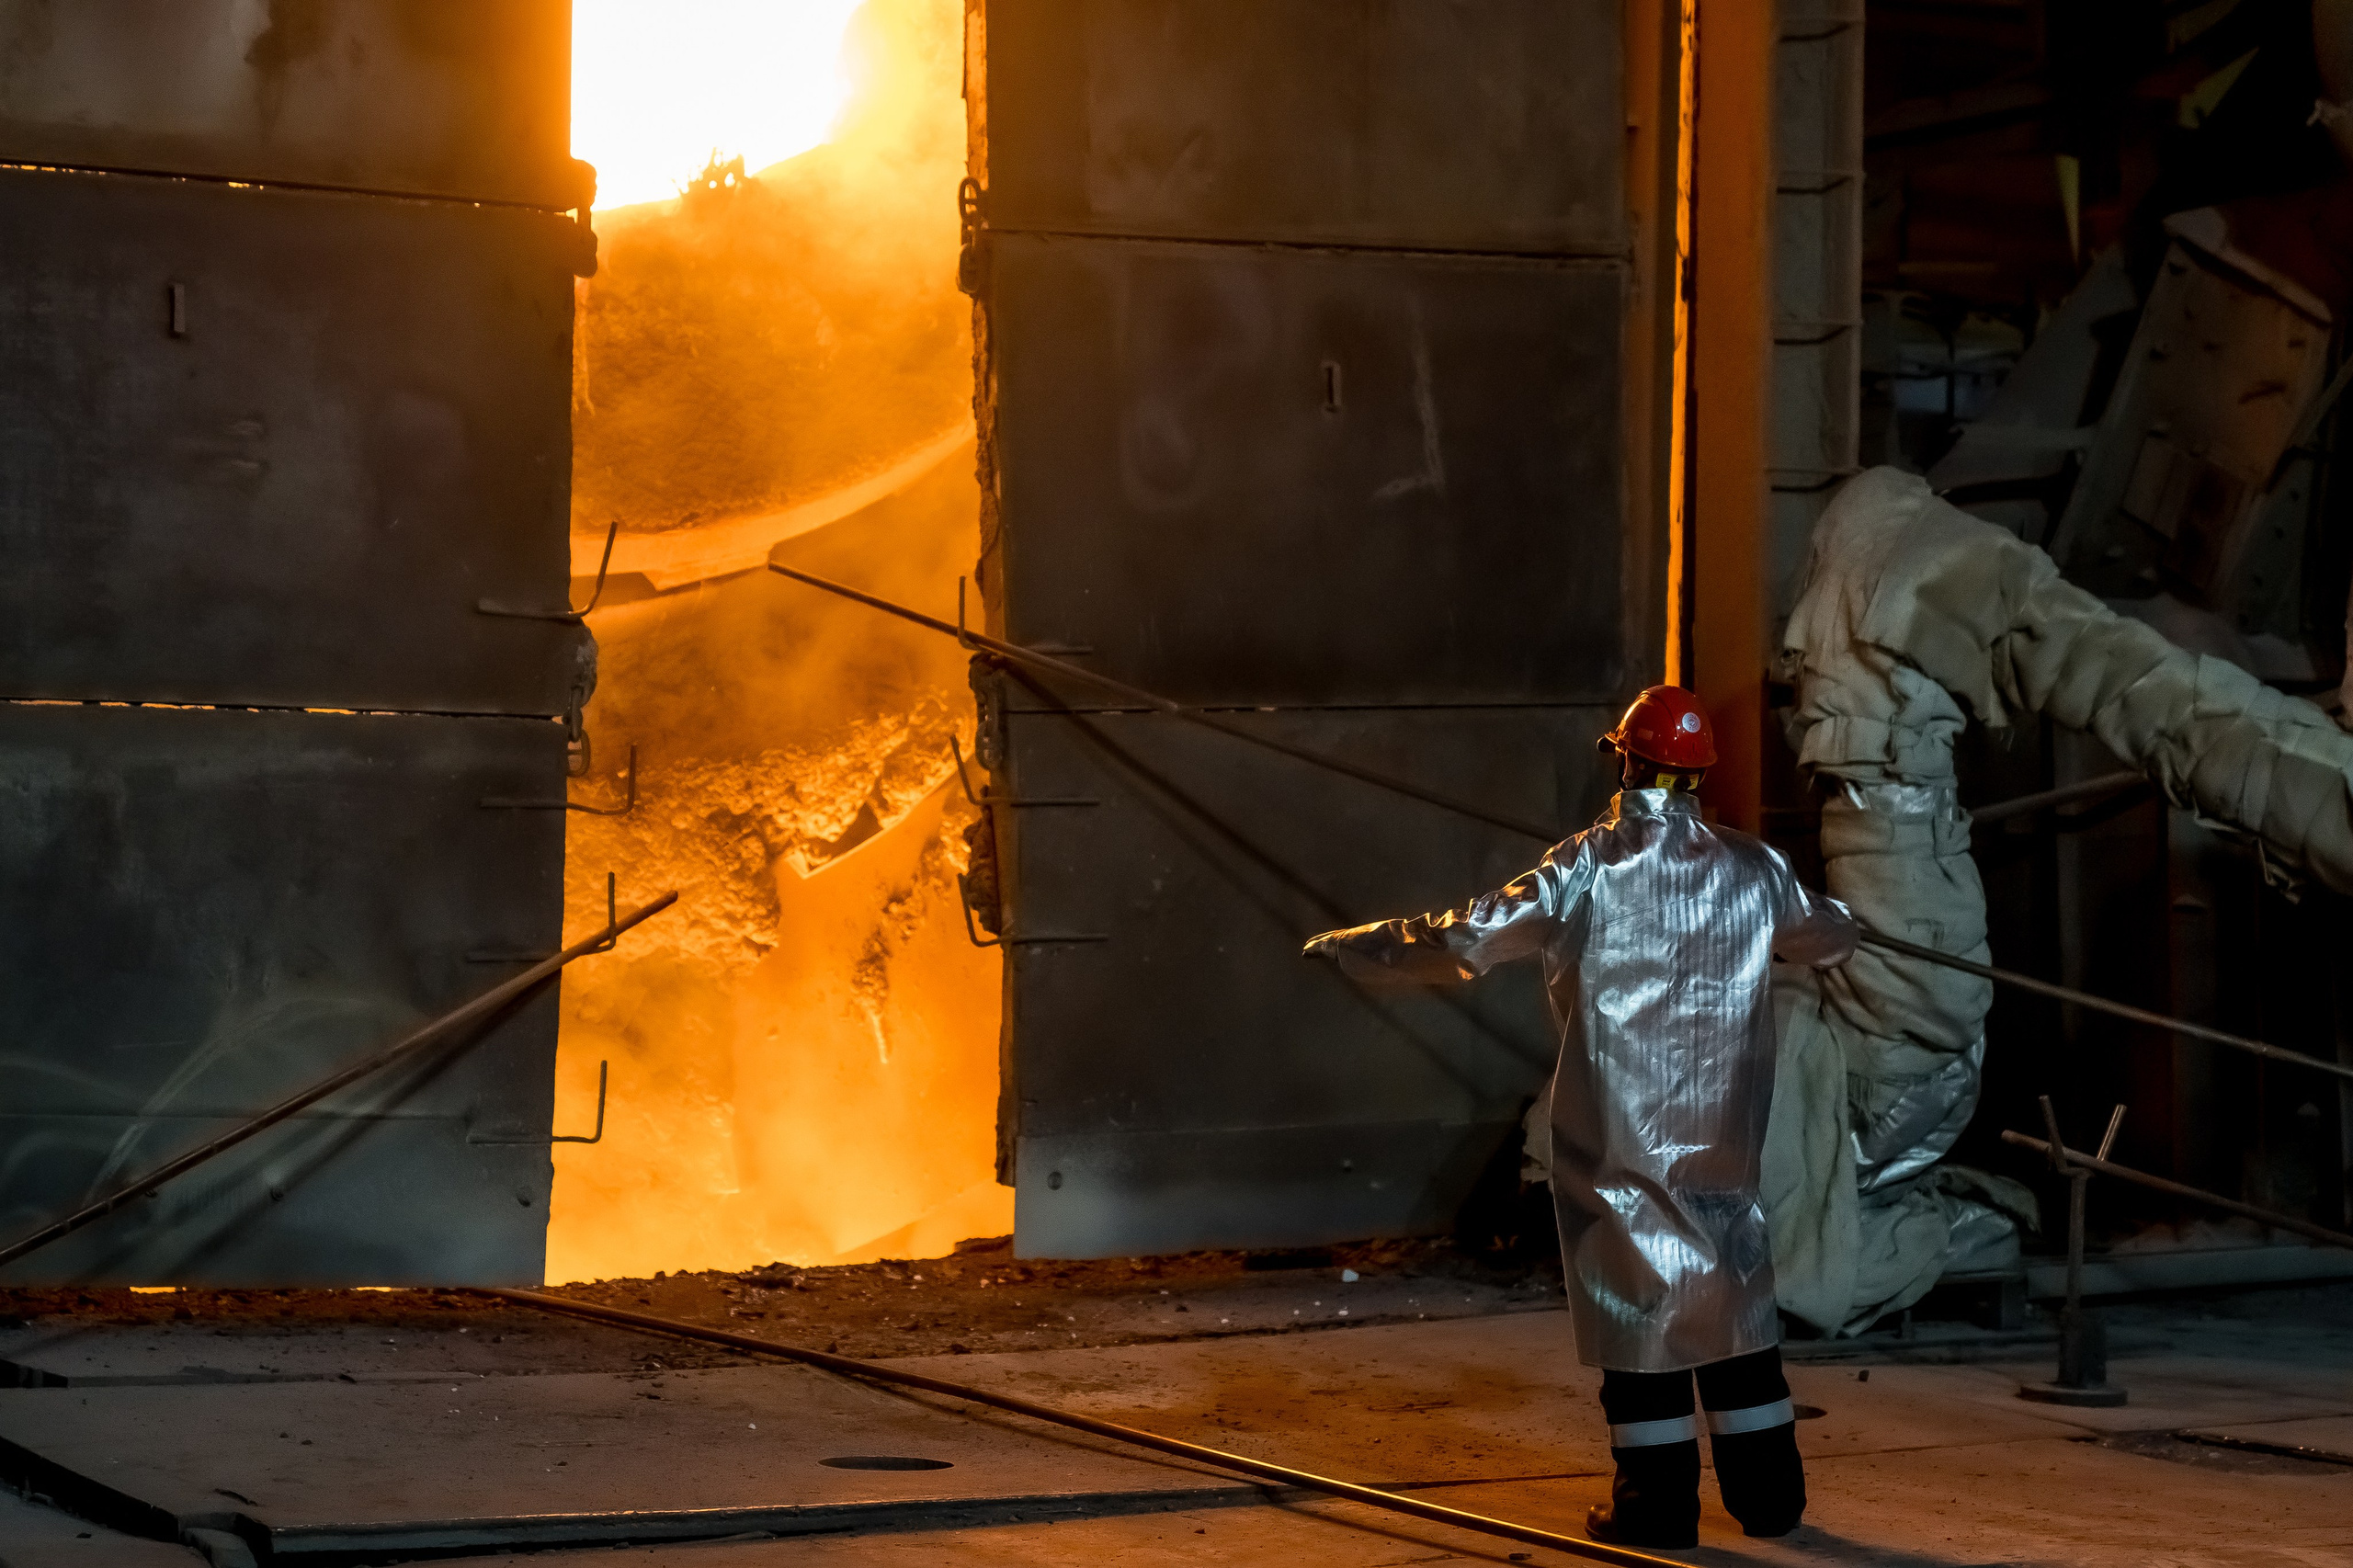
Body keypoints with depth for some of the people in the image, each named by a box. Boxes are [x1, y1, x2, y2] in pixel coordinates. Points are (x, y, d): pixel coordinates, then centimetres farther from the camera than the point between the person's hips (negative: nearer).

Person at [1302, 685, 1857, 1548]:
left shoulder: (1586, 870, -10)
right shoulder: (1751, 870, 3)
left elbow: (1469, 940, -14)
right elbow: (1825, 935, 22)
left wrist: (1354, 946, -4)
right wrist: (1841, 925, 47)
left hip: (1619, 1135, -4)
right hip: (1722, 1134, 4)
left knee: (1637, 1298, 3)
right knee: (1738, 1291, 13)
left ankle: (1658, 1501, 5)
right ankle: (1768, 1489, 18)